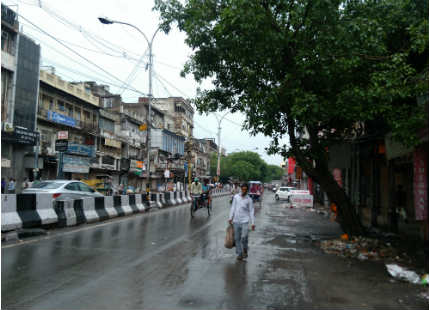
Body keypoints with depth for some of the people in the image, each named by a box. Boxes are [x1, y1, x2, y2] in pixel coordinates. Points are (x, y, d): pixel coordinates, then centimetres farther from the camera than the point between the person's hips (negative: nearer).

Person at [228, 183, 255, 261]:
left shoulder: (249, 199, 0)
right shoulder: (236, 197, 4)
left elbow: (251, 211, 2)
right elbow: (233, 208, 8)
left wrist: (253, 223, -1)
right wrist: (230, 218, 3)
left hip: (245, 220, -2)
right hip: (236, 221, 2)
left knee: (244, 237, -13)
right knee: (237, 238, 5)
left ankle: (245, 250, 13)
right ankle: (239, 254, 17)